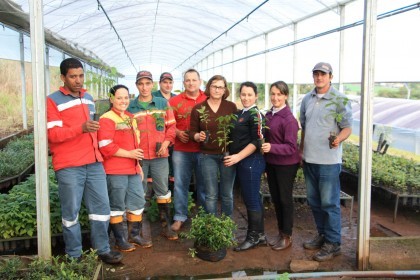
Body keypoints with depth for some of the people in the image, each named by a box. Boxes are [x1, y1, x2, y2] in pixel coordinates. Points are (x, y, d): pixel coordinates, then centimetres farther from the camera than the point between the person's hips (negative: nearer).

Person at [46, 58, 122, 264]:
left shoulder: (88, 98, 15)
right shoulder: (53, 100, -6)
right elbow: (52, 134, -14)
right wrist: (81, 128, -27)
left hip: (94, 163, 6)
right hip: (69, 166, -6)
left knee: (101, 206, 8)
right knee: (71, 211, 4)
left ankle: (102, 250, 21)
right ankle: (74, 255, 18)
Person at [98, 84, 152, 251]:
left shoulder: (131, 118, 17)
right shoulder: (106, 119, -10)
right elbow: (105, 147, -19)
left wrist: (138, 163, 21)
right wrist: (129, 154, -17)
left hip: (133, 169, 8)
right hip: (115, 170, -8)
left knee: (138, 202, 12)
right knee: (117, 206, 2)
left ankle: (135, 235, 26)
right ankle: (120, 239, 14)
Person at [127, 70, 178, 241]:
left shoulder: (163, 103, 6)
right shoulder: (130, 107, 3)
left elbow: (171, 126, 7)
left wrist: (166, 142, -7)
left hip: (160, 155, 1)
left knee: (163, 191, 7)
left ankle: (166, 226, 18)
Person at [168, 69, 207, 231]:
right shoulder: (174, 101, 5)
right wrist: (177, 133, -10)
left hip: (203, 150, 0)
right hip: (181, 151, 0)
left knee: (204, 184, 9)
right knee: (180, 184, 5)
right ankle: (180, 217, 18)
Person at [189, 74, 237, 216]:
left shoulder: (231, 106, 0)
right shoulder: (198, 108, -1)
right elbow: (192, 132, 3)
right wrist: (198, 136, -19)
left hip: (228, 154, 1)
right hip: (208, 156, 0)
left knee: (227, 194, 11)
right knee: (211, 195, 5)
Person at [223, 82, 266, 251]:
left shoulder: (255, 114, -10)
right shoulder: (239, 114, 15)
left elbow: (257, 141, -16)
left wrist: (238, 157, -19)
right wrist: (233, 157, 9)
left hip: (251, 161, -8)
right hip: (241, 162, 8)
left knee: (251, 199, -1)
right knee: (253, 198, 14)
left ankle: (253, 237, 12)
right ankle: (260, 234, 25)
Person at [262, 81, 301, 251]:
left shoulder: (289, 119, -19)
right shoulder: (268, 115, 4)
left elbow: (291, 147, -21)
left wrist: (271, 148, -34)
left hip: (286, 164, -7)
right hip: (271, 163, 7)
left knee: (285, 199, 6)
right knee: (275, 198, 16)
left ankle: (287, 236, 22)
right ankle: (280, 232, 33)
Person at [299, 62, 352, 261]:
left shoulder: (340, 100, -7)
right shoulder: (307, 99, 10)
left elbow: (347, 128, -8)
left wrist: (338, 139, -28)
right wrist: (301, 151, 13)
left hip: (328, 160, -6)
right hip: (309, 159, 6)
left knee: (329, 203, -1)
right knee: (314, 201, 15)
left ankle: (333, 243, 11)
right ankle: (322, 235, 31)